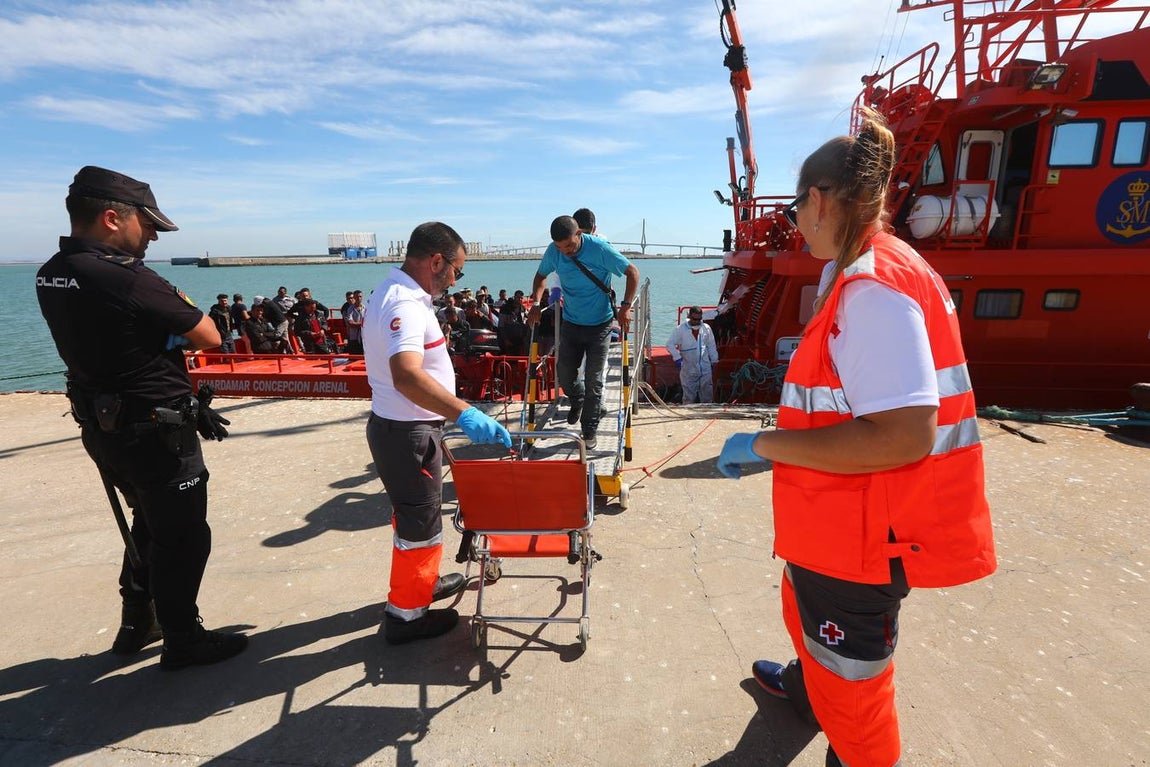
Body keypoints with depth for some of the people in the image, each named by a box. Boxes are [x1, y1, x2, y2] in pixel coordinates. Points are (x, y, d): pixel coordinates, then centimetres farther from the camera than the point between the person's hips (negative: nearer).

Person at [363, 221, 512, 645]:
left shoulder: (397, 291, 8)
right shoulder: (405, 305, -25)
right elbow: (407, 376, -43)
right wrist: (464, 413, -49)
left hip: (400, 427, 10)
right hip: (407, 434, -10)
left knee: (415, 511, 24)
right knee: (419, 521, 6)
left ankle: (422, 582, 44)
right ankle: (406, 614, 23)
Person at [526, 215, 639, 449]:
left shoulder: (600, 249, -20)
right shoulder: (553, 251, -9)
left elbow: (632, 272, -14)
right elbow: (541, 276, 10)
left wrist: (625, 306, -22)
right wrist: (536, 302, -6)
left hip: (599, 325, -3)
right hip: (570, 323, 4)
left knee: (593, 381, 0)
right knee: (564, 375, 8)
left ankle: (589, 431, 14)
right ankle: (577, 400, 42)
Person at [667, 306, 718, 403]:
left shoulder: (706, 328, 3)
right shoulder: (680, 329, -6)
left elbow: (711, 346, 11)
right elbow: (670, 344, -7)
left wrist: (714, 361, 12)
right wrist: (677, 358, -16)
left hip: (705, 369, 3)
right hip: (688, 370, -3)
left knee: (707, 396, 9)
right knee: (689, 398, 3)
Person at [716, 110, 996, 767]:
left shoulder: (875, 288, -26)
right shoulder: (861, 272, 6)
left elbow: (901, 437, -32)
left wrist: (762, 445, -26)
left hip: (863, 534, -11)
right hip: (841, 517, 11)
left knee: (851, 680, 11)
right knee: (806, 605, 34)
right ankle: (805, 685, 63)